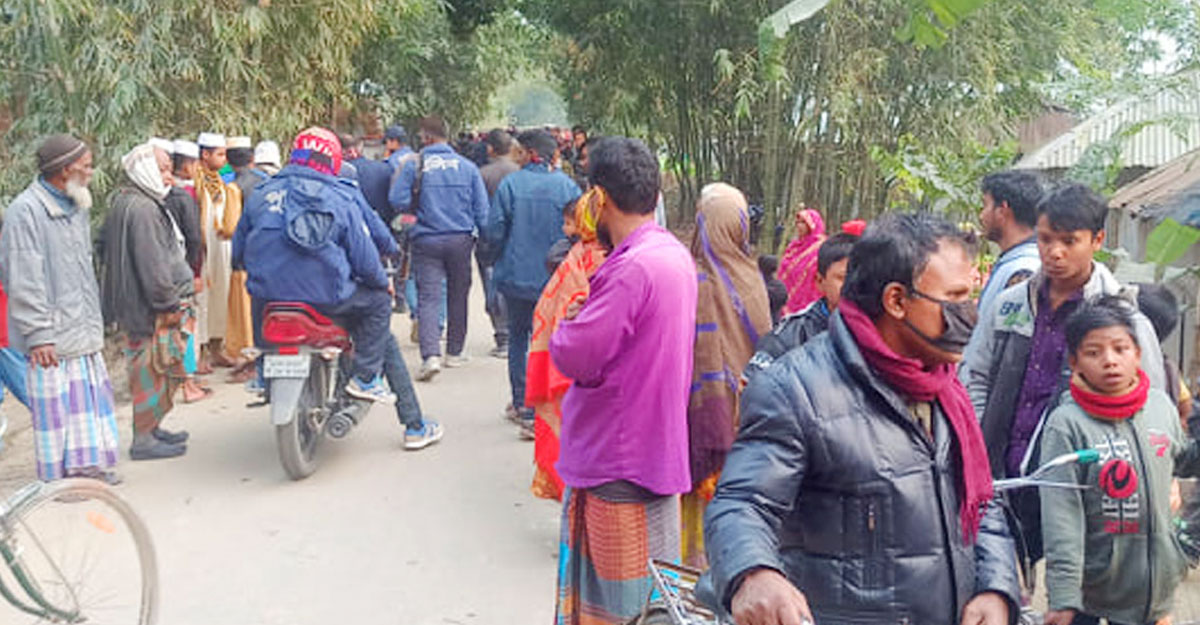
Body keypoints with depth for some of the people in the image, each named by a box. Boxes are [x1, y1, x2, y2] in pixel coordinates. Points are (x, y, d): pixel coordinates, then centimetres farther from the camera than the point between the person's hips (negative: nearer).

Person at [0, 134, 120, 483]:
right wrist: (38, 335, -17)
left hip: (83, 330, 8)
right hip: (52, 336, -8)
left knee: (90, 395, 12)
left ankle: (87, 465, 24)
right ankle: (58, 477, 12)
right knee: (55, 405, 0)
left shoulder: (76, 208, 14)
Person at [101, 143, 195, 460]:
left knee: (152, 372, 18)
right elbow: (151, 264, -23)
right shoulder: (142, 208, -18)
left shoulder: (123, 202, 17)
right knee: (153, 372, -4)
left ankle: (151, 428, 29)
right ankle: (144, 440, 4)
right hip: (149, 309, -11)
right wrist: (169, 303, -17)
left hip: (134, 304, 11)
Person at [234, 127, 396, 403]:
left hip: (268, 294, 4)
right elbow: (364, 259, -3)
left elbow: (238, 252, 10)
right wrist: (384, 282, 18)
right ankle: (365, 378, 11)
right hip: (326, 300, -4)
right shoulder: (341, 200, -4)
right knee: (379, 300, 18)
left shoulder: (262, 194, 5)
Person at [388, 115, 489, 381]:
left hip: (427, 240, -2)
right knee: (458, 297, 14)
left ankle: (431, 355, -17)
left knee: (427, 299, -2)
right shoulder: (467, 166, 1)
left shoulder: (413, 165, -5)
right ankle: (454, 352, 25)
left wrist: (419, 208, 10)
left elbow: (397, 200, -9)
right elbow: (482, 208, 1)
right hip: (461, 239, 2)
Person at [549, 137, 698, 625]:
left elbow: (574, 357, -22)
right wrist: (589, 319, 1)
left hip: (621, 458, -9)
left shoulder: (631, 268, -24)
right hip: (659, 449, 9)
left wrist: (569, 325, -3)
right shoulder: (676, 255, 7)